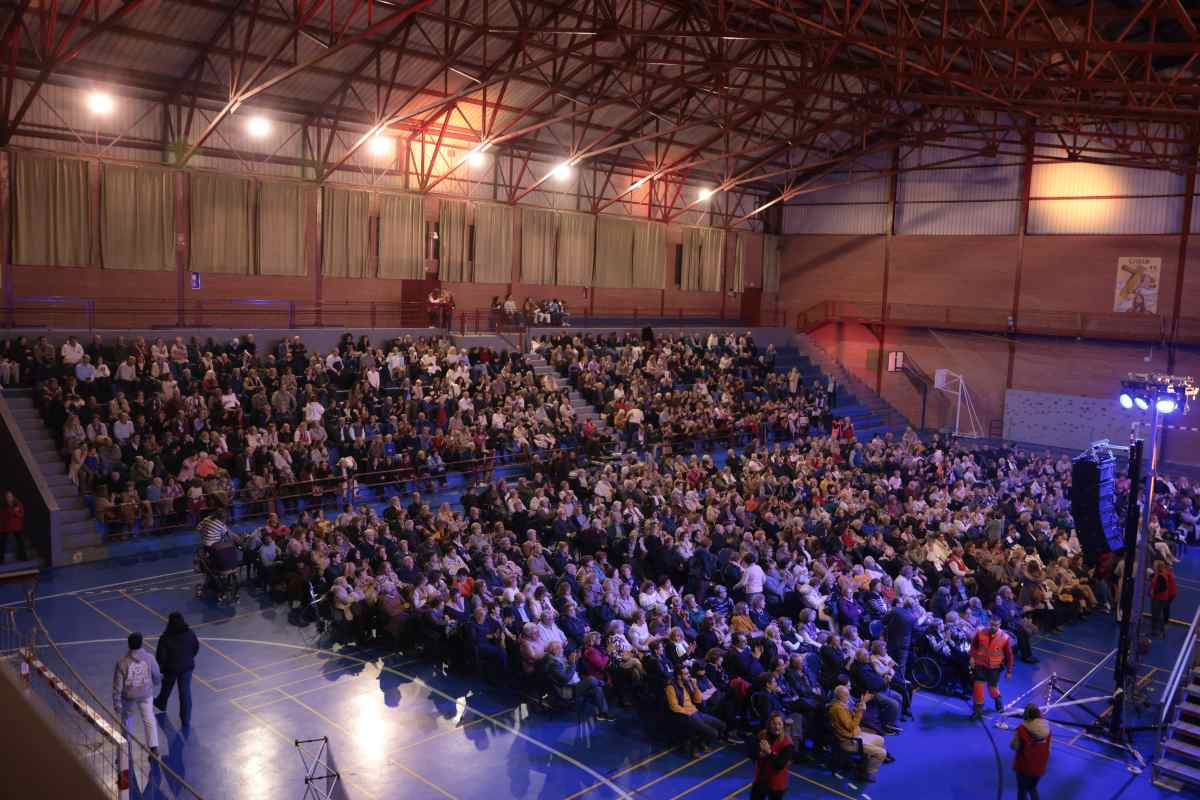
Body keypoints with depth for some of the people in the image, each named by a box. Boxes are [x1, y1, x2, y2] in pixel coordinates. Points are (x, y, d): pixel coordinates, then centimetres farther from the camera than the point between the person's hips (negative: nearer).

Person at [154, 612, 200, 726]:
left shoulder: (166, 638, -24)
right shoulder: (190, 633, -13)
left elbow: (160, 656, -17)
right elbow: (196, 647, 3)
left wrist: (160, 669, 0)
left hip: (171, 668, -2)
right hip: (187, 667, 2)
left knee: (167, 687, 27)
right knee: (186, 692, 10)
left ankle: (161, 704, 57)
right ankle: (186, 719, 17)